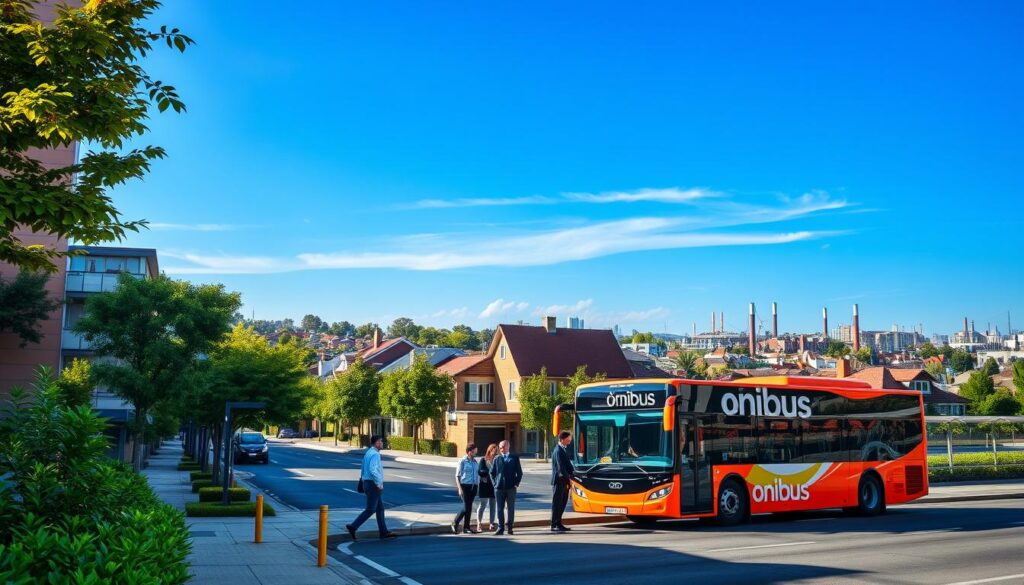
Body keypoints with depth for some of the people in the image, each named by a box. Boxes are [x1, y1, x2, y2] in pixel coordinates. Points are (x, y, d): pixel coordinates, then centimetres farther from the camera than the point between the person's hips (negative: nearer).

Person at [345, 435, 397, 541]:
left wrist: (363, 482, 24)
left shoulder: (368, 453, 14)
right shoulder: (375, 454, -17)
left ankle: (383, 532, 15)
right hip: (374, 485, -10)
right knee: (370, 510, -4)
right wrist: (379, 484, -22)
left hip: (367, 483, 10)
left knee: (380, 508, 12)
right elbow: (373, 470, -29)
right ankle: (353, 527, -4)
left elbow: (363, 470, 20)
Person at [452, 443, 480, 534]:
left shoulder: (475, 462, 11)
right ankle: (455, 523, 7)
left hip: (473, 487, 5)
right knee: (466, 507, -11)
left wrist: (477, 486, 8)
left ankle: (466, 527, 13)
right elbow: (457, 476, -6)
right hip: (465, 486, -5)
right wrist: (459, 489, -13)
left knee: (469, 507, 7)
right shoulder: (462, 461, -5)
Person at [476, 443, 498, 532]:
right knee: (482, 505, 0)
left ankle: (491, 525, 13)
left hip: (494, 485, 3)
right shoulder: (483, 460, -2)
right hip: (485, 485, -3)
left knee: (493, 505, 6)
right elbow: (480, 472, -9)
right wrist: (489, 471, -23)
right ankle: (479, 524, 7)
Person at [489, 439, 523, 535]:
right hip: (499, 488, 1)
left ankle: (510, 528, 8)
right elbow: (492, 472, 14)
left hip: (511, 488, -1)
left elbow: (519, 472, 6)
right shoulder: (497, 459, 9)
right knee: (500, 509, 2)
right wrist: (495, 483, 4)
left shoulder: (514, 458, 5)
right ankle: (500, 528, 8)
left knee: (511, 508, 1)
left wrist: (516, 484, -2)